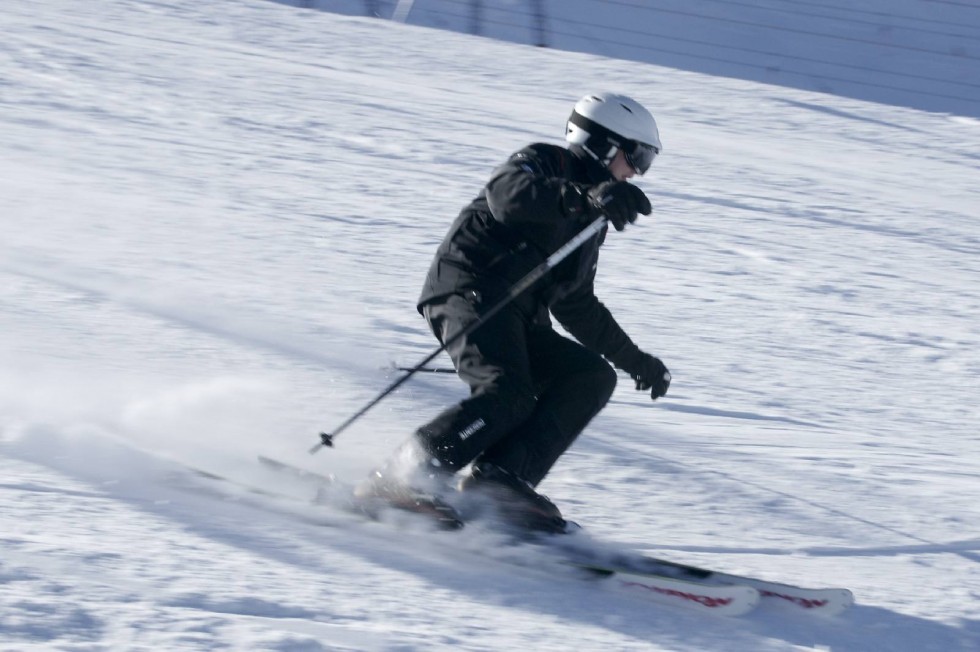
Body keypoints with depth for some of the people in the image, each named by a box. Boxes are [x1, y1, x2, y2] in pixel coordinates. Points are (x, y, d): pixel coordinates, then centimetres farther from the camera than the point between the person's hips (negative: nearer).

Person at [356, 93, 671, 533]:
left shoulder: (590, 224, 27)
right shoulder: (542, 163, 2)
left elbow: (579, 308, 37)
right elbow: (508, 193, -24)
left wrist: (636, 361, 37)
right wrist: (584, 197, -37)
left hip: (516, 318, 9)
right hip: (469, 292, -9)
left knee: (593, 376, -11)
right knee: (508, 395, -30)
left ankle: (497, 479, -22)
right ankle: (399, 480, -30)